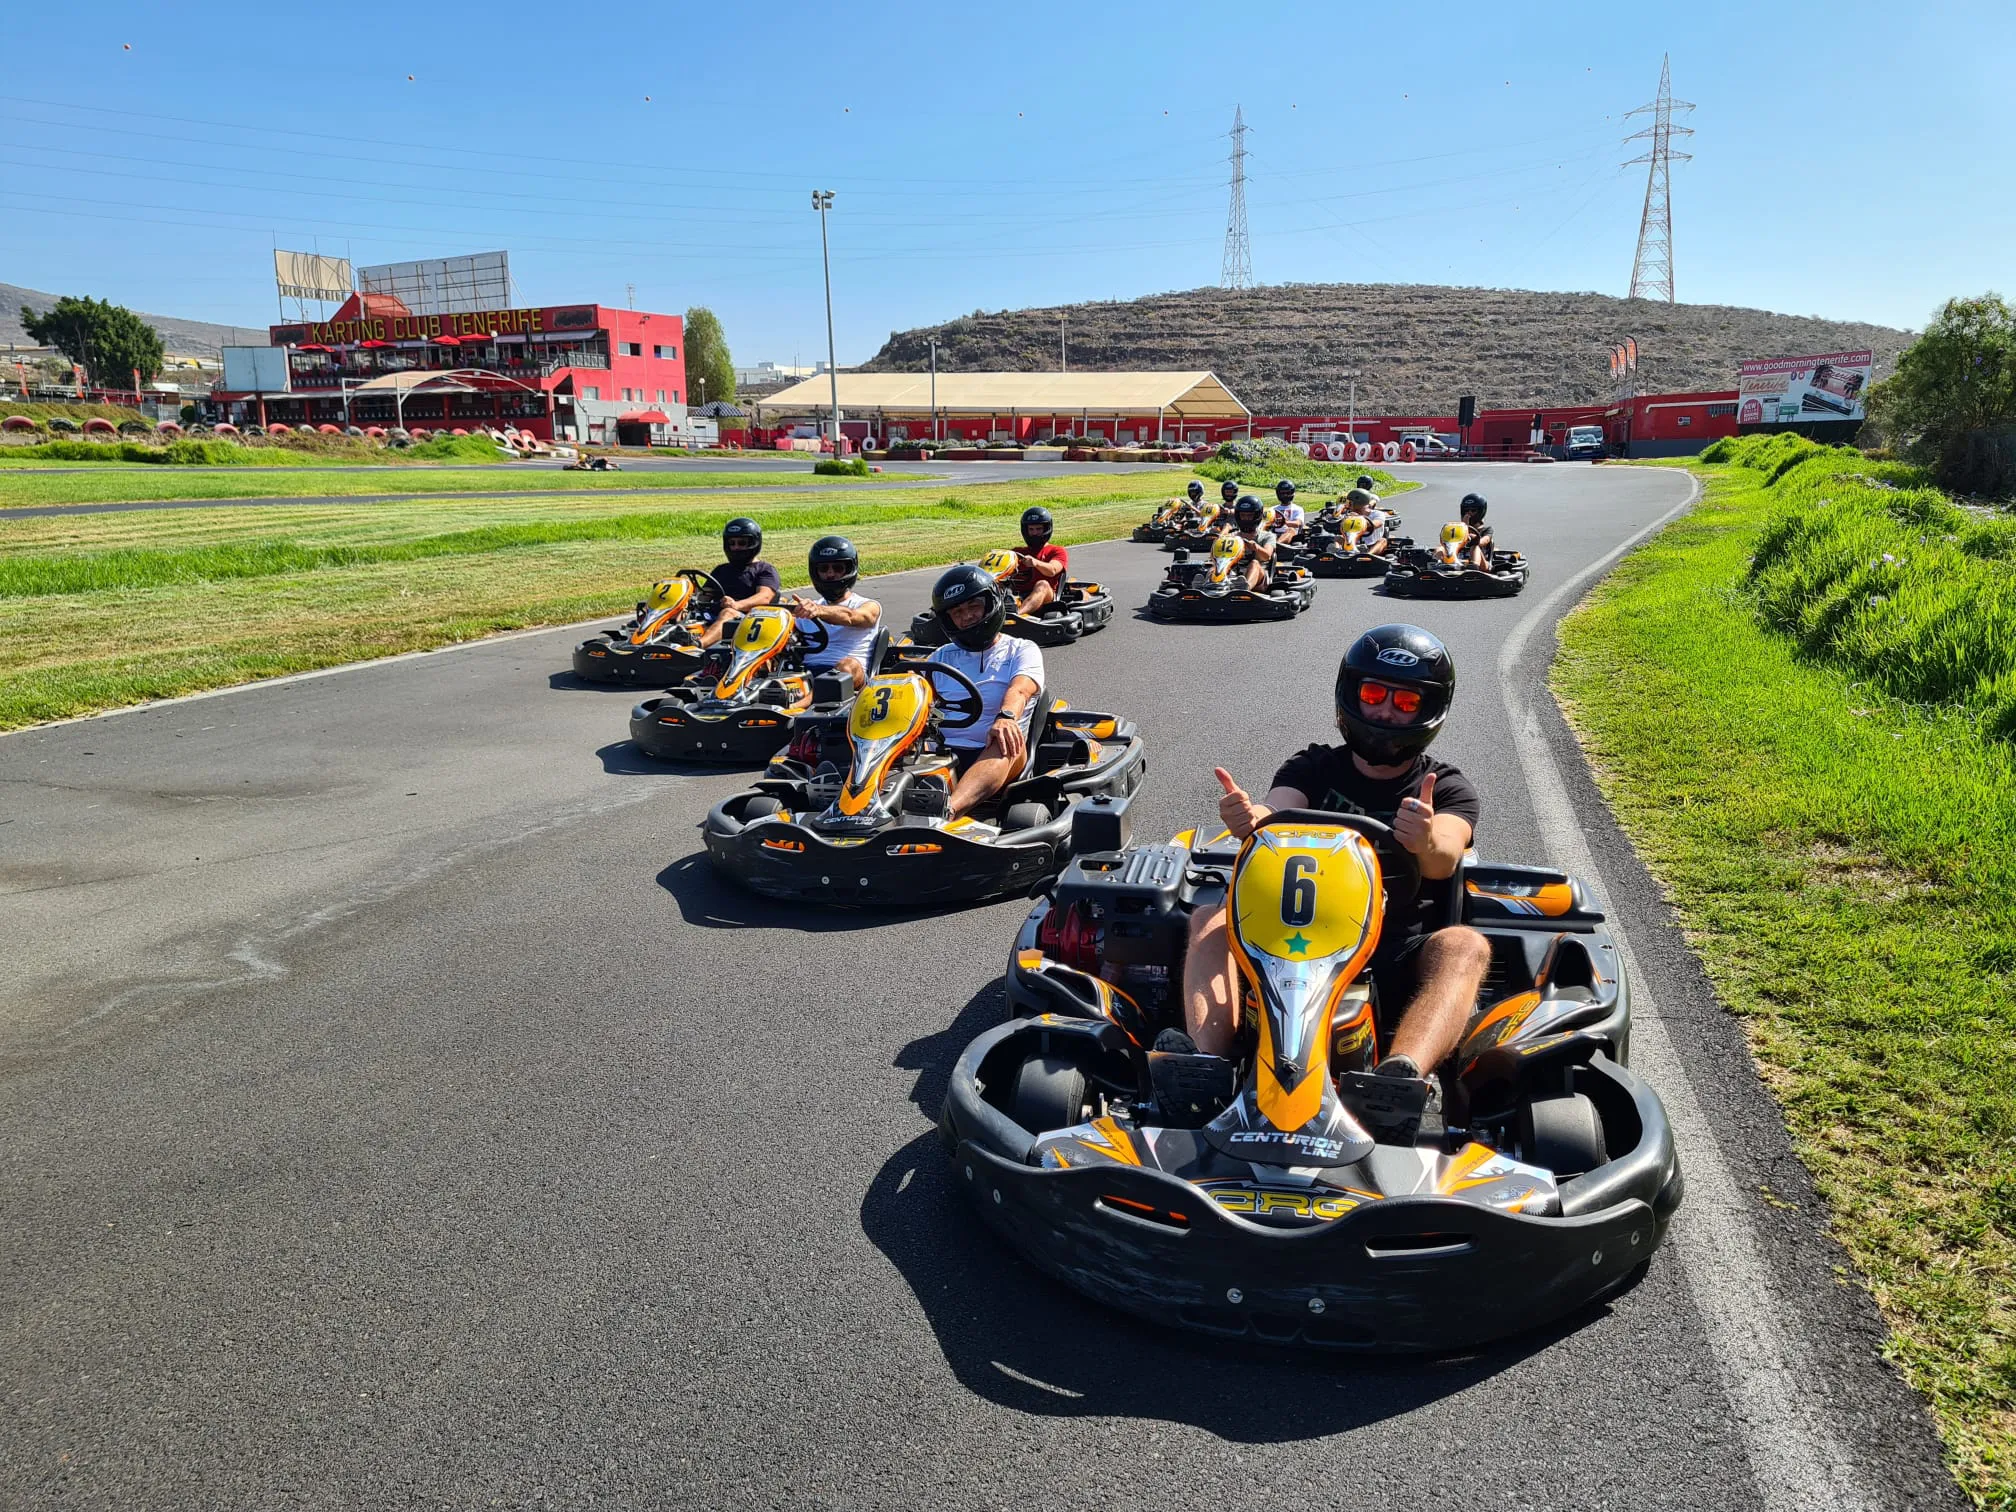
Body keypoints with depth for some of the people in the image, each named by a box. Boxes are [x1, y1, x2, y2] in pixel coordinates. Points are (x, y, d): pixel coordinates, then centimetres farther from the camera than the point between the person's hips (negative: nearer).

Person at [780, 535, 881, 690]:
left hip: (852, 676, -3)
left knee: (849, 665, -38)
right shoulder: (804, 610, 29)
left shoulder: (869, 607, 13)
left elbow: (850, 617, -11)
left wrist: (818, 610, -33)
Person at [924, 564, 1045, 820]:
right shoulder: (942, 657, 27)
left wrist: (1005, 717, -32)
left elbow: (1019, 690, -8)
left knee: (1006, 738, -37)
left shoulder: (1022, 651, 14)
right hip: (942, 752, 3)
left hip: (997, 755, -3)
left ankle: (947, 811, -64)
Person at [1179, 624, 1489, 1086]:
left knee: (1465, 945, -30)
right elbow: (1276, 813, -8)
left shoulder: (1449, 790, 10)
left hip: (1397, 965, -1)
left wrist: (1427, 843, -39)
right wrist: (1250, 816, -34)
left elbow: (1443, 859, -13)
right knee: (1210, 921, -22)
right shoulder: (1311, 769, 15)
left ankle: (1400, 1077, -56)